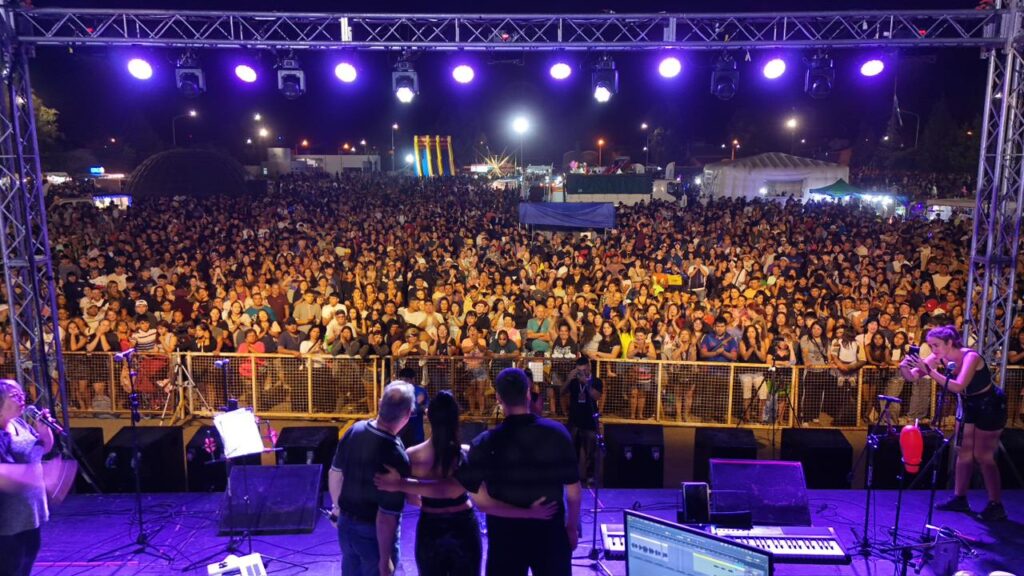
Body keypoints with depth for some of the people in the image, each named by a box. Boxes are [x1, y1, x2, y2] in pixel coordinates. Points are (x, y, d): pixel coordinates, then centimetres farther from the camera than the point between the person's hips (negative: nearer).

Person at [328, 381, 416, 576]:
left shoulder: (355, 430, -10)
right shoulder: (396, 456, -29)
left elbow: (334, 474, 4)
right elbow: (385, 517, -26)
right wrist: (385, 560, -14)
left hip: (345, 524, 6)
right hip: (373, 533, -6)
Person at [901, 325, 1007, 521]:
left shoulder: (970, 357, -29)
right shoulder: (939, 358, -11)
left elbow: (958, 386, -42)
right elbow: (913, 377, -15)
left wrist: (929, 371, -47)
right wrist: (905, 367, -37)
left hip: (991, 406, -7)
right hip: (970, 406, 7)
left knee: (983, 456, -5)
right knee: (964, 452, 9)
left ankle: (996, 506, 5)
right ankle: (960, 499, 17)